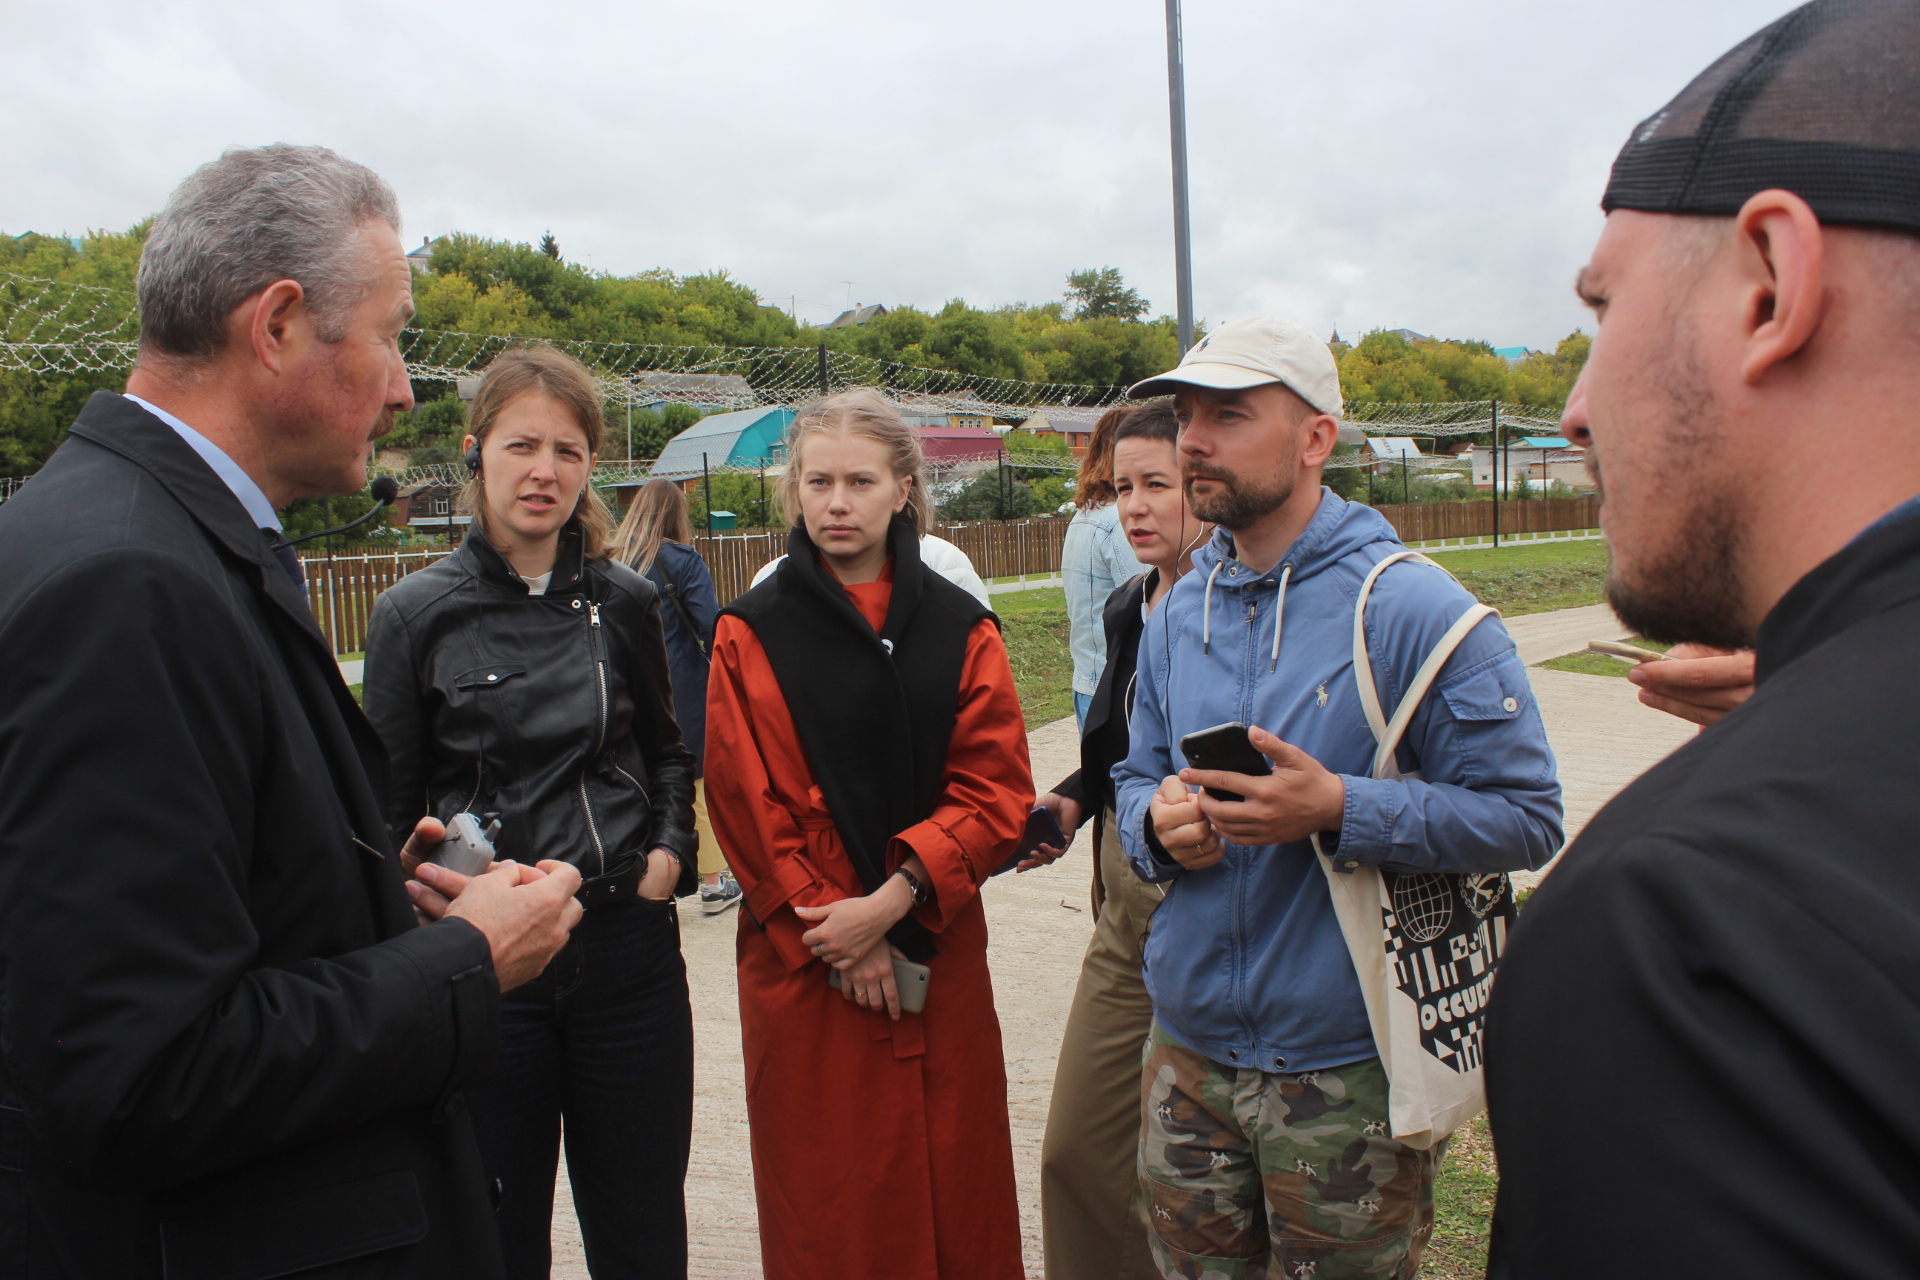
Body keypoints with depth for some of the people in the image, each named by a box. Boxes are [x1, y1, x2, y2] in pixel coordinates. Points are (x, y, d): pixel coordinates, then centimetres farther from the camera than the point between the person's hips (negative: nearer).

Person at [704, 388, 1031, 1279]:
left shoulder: (961, 629, 5)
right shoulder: (752, 634, 1)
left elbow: (997, 790, -3)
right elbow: (747, 807, -4)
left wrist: (895, 897, -14)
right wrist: (839, 937, -11)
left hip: (938, 953, 2)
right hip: (803, 966, -1)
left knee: (956, 1188, 10)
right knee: (829, 1205, 8)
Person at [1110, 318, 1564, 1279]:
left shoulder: (1413, 608, -14)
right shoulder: (1177, 615, 6)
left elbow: (1524, 819, -16)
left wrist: (1338, 810, -27)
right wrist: (1157, 821, -8)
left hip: (1350, 1067, -5)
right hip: (1188, 1054, 6)